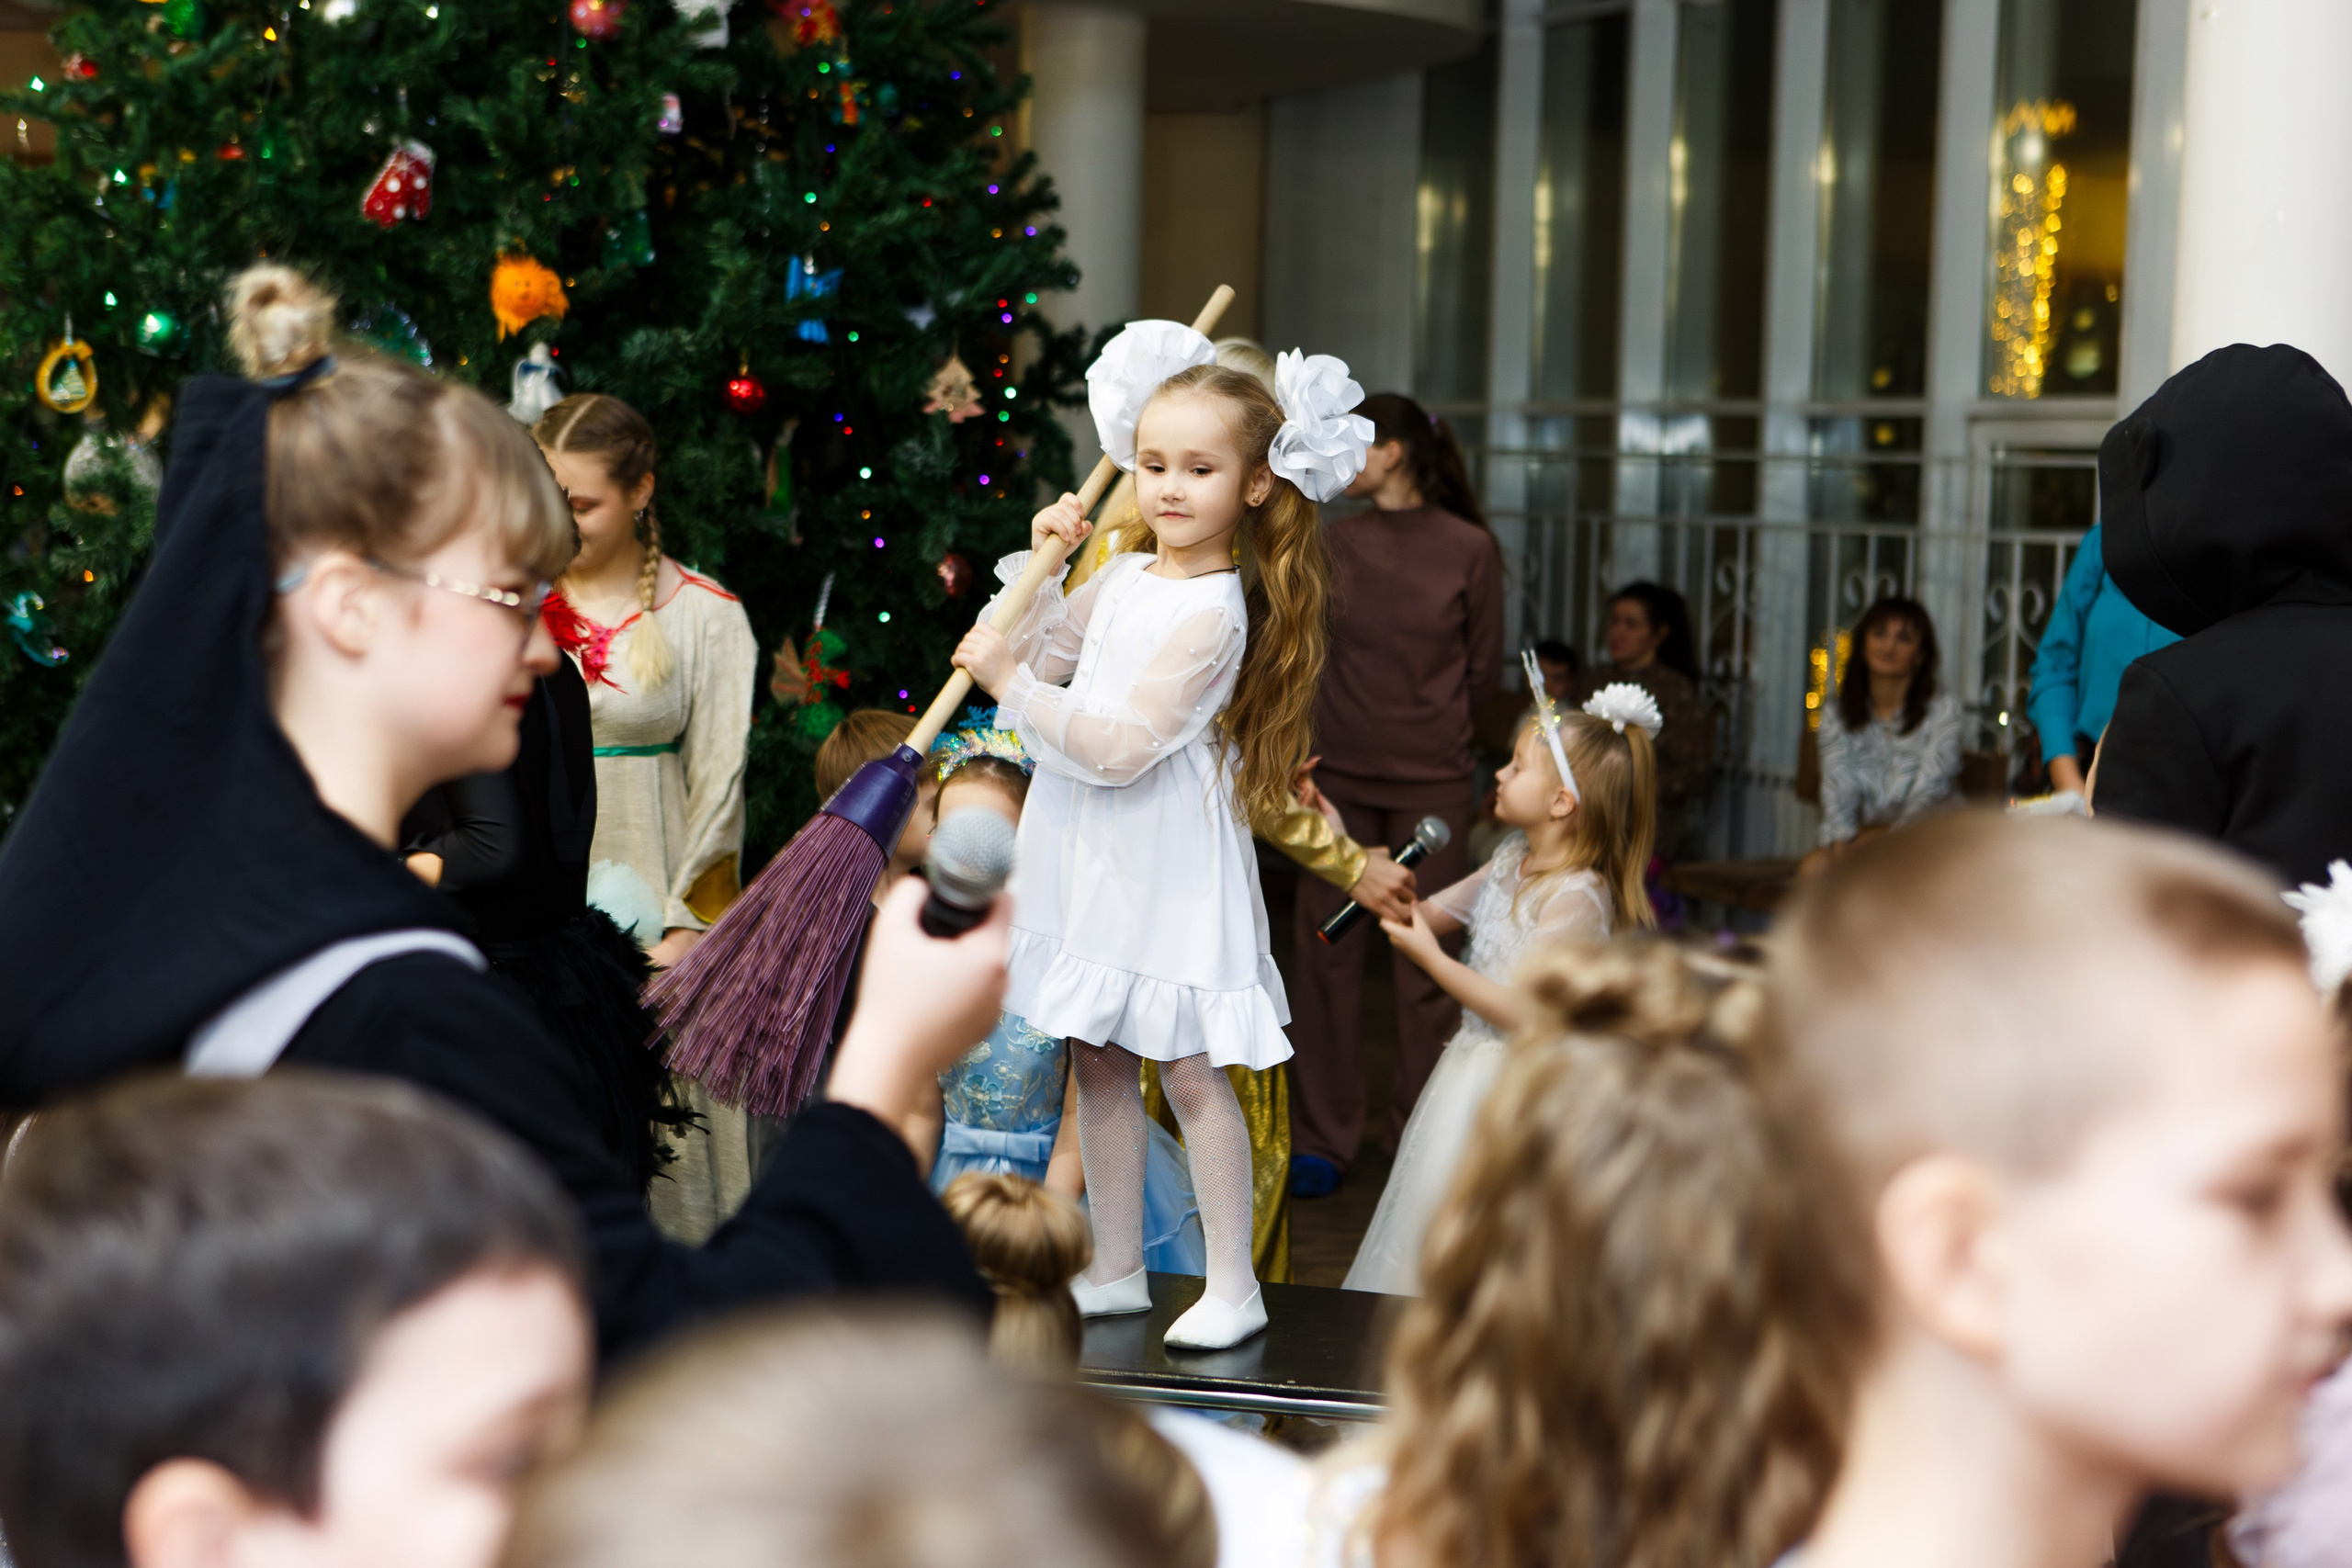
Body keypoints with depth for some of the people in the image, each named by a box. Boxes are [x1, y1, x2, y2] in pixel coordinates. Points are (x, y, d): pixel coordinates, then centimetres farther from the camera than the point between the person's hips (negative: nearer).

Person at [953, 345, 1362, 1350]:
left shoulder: (1212, 613, -18)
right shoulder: (1123, 578, 7)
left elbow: (1122, 749, -23)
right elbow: (1041, 657, 21)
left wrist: (1014, 686, -19)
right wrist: (1041, 562, 9)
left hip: (1164, 866, -8)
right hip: (1087, 855, 8)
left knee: (1189, 1070, -3)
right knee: (1098, 1061, 12)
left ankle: (1232, 1287, 7)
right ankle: (1116, 1271, 23)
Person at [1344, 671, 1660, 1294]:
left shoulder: (1577, 897, -22)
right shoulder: (1511, 861, 5)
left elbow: (1518, 1010, -24)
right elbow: (1430, 912, 15)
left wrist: (1429, 957, -22)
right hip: (1473, 1070, 9)